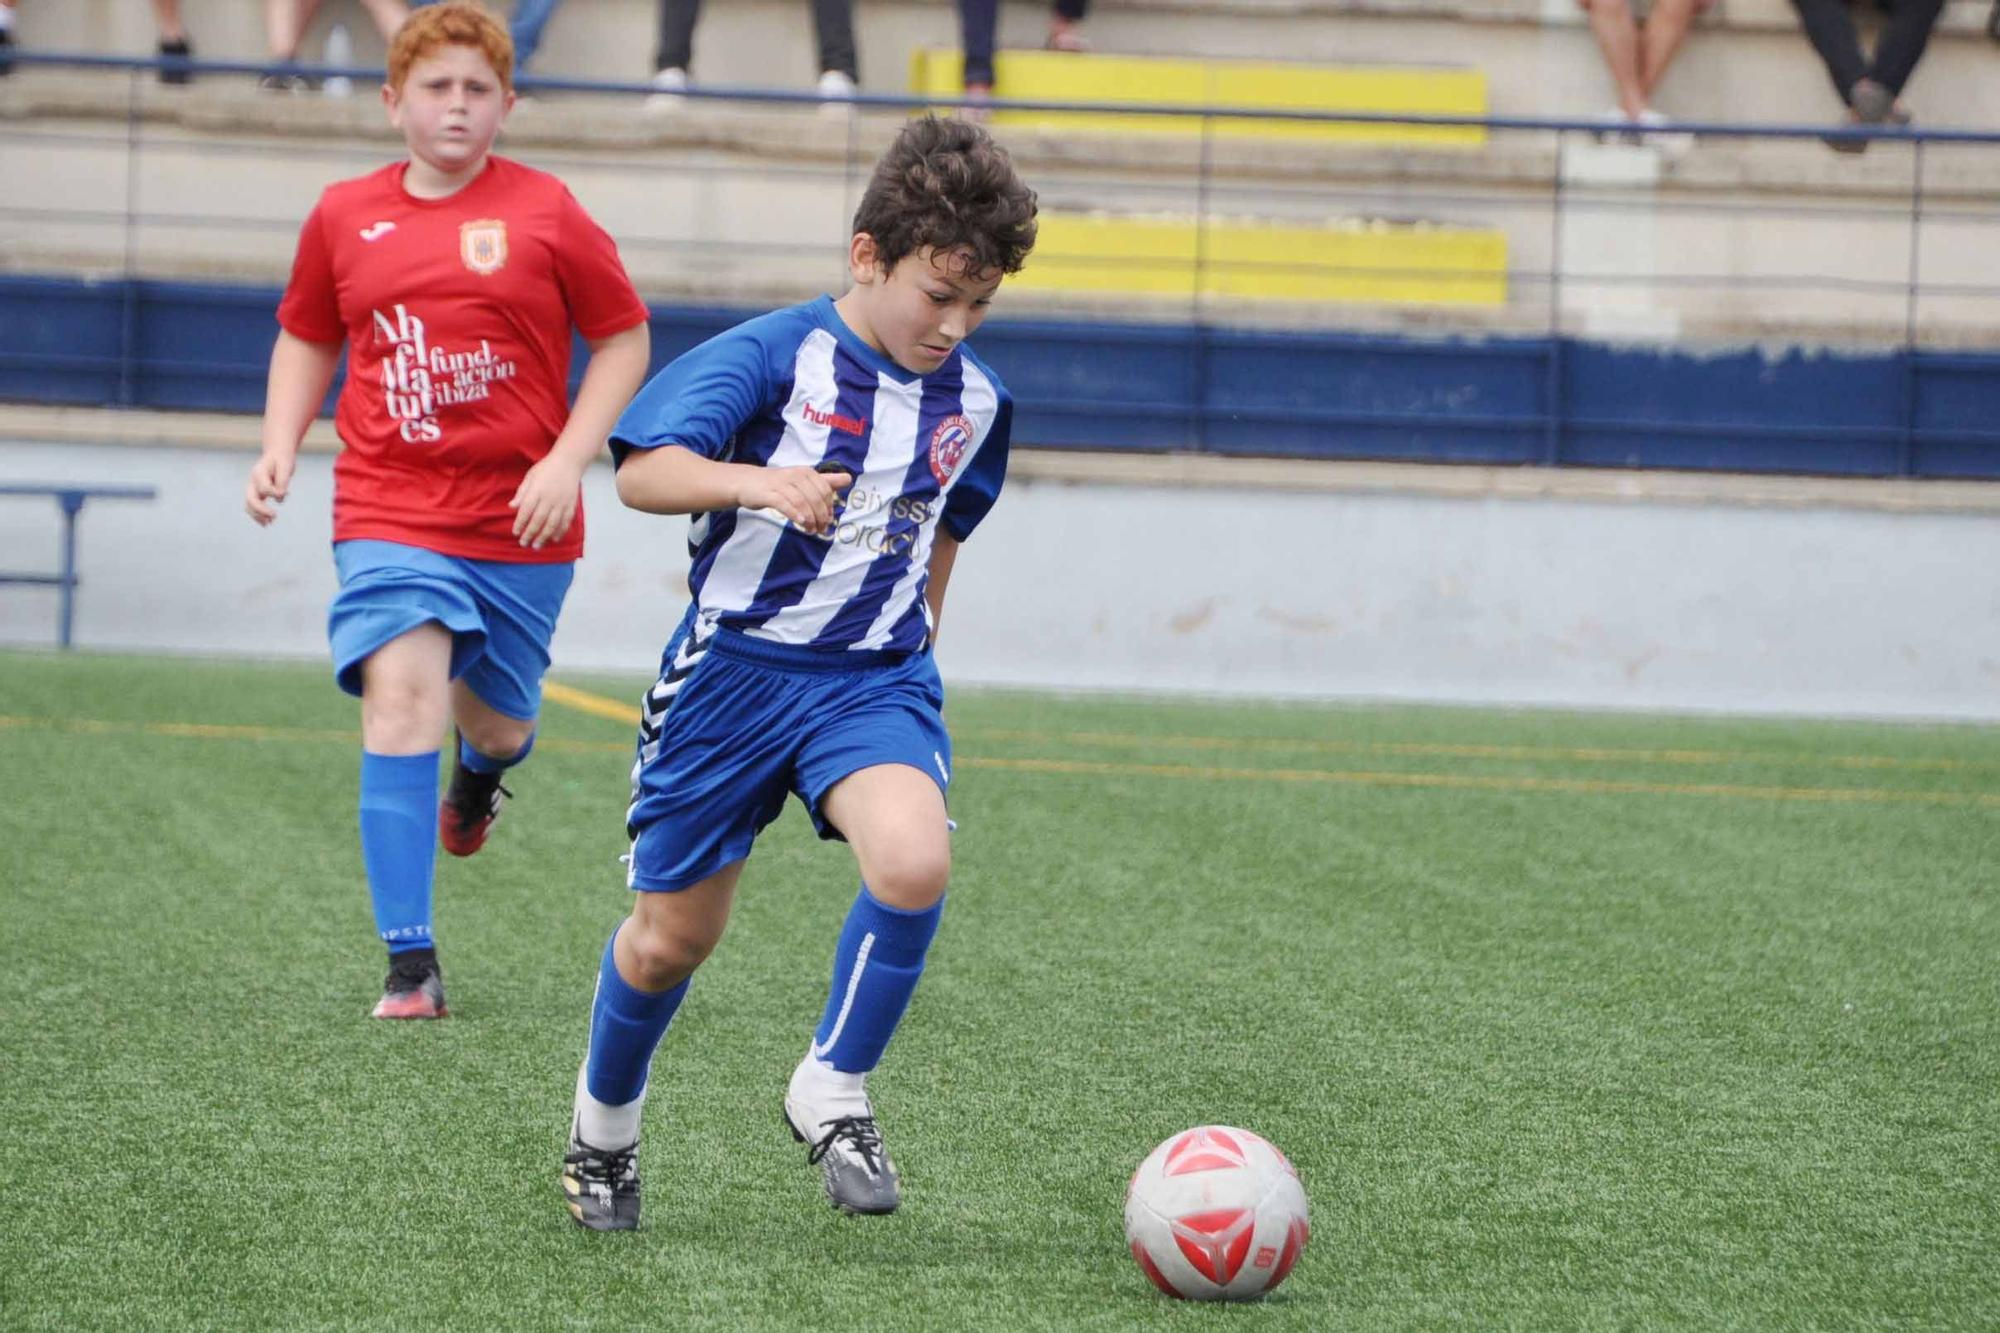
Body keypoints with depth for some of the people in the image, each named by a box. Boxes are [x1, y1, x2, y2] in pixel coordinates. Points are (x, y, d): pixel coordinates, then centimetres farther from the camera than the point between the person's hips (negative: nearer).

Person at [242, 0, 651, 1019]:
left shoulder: (543, 212, -3)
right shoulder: (344, 217, 4)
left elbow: (624, 340, 3)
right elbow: (306, 340, 19)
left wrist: (567, 461, -7)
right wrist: (280, 445, 3)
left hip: (519, 522, 0)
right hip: (388, 513, 0)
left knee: (494, 722, 12)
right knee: (401, 700, -18)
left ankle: (484, 762, 55)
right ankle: (410, 963, -15)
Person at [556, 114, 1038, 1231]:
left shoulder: (974, 401, 4)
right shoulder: (775, 355, -12)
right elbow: (643, 472, -21)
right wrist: (755, 482, -38)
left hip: (875, 677, 3)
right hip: (736, 666, -3)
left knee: (914, 862, -28)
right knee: (671, 938, 7)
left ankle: (834, 1092, -6)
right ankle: (606, 1122, 37)